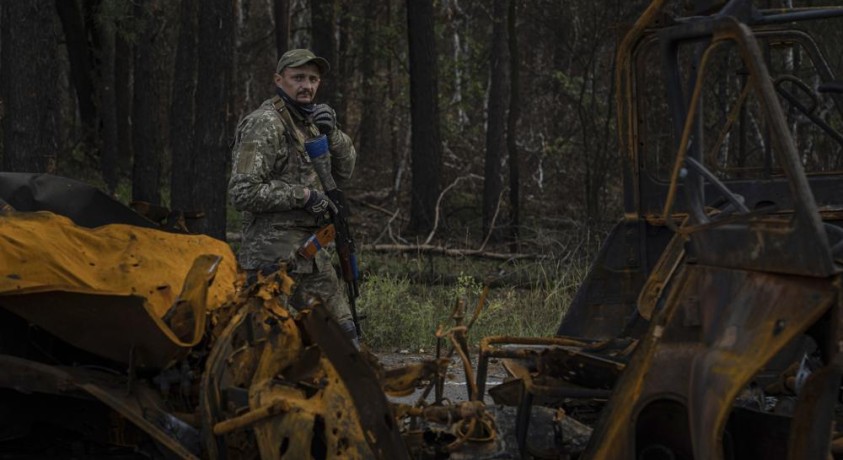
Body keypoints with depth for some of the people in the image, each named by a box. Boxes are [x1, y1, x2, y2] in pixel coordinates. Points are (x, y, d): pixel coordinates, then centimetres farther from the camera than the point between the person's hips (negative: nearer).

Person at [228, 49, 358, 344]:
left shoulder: (307, 122, 16)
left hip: (311, 252, 9)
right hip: (276, 256, -9)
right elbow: (242, 193, -19)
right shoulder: (265, 125, -12)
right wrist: (303, 195, -17)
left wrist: (332, 134, -3)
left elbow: (343, 172, 15)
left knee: (341, 334, 12)